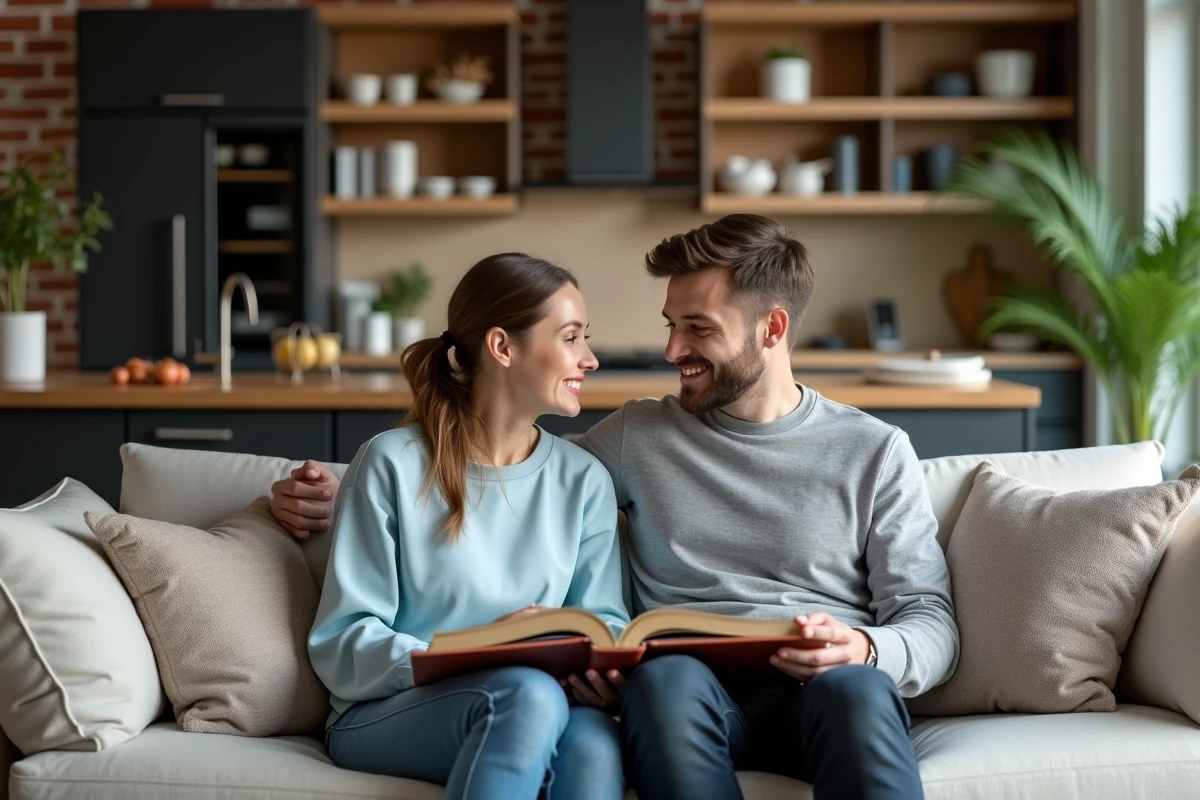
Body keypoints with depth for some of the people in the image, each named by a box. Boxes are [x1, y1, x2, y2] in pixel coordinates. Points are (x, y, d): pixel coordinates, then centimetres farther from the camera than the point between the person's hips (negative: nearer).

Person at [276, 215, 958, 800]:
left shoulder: (874, 453, 11)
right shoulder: (639, 437, 16)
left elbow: (933, 625, 7)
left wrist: (864, 650, -16)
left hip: (823, 690, -1)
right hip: (690, 691, 1)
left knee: (855, 685, -38)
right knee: (666, 672, -36)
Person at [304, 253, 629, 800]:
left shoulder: (583, 482, 10)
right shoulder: (393, 464, -4)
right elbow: (341, 643, -6)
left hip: (531, 712, 3)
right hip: (385, 715, -3)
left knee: (593, 739, -34)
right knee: (530, 693, -36)